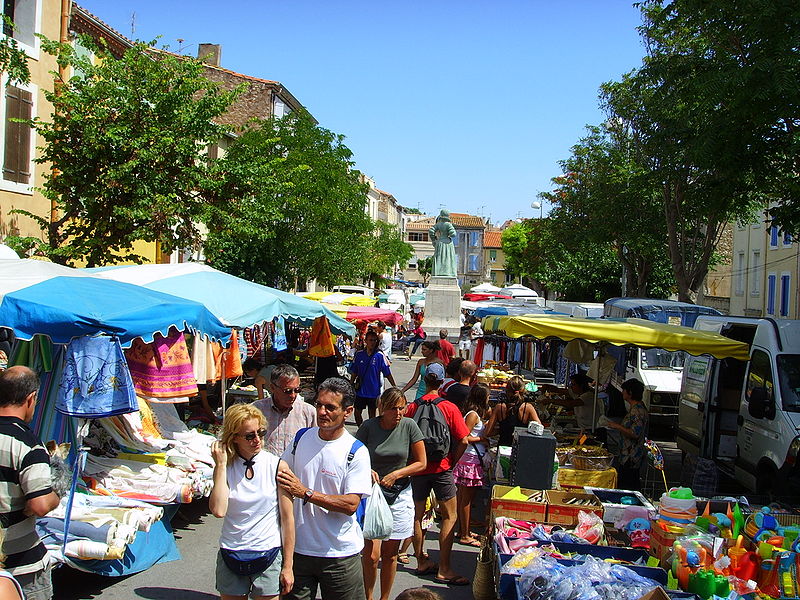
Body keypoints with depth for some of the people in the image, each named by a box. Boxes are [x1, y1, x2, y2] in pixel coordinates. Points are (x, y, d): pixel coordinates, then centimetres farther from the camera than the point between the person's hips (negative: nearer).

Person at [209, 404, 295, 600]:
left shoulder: (278, 466, -7)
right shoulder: (225, 468, -2)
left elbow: (287, 519, -5)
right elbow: (218, 510, -18)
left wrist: (288, 566, -5)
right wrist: (221, 465, -15)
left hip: (268, 554, -2)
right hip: (230, 555, 2)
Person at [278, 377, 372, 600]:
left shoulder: (356, 451, -13)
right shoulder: (301, 438, 2)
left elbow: (351, 504, -20)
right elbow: (280, 476, 17)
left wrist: (305, 493, -25)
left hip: (339, 554, -4)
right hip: (298, 547, 4)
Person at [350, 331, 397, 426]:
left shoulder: (380, 356, -8)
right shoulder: (359, 354, -1)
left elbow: (388, 374, -5)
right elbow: (354, 373, 9)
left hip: (374, 390, -2)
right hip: (360, 390, 2)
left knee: (372, 414, 9)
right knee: (357, 413, 8)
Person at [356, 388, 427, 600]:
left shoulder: (409, 426, -5)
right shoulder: (369, 426, -8)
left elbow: (421, 463, 0)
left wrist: (396, 474, -11)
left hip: (399, 496, 1)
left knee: (390, 554, 10)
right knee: (371, 555, -9)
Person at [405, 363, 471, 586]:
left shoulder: (412, 407, -4)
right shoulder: (449, 408, -8)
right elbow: (463, 440, -11)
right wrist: (451, 462, 2)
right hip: (441, 468, -2)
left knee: (416, 515, 14)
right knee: (449, 516, 4)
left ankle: (421, 562, 23)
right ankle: (444, 569, 2)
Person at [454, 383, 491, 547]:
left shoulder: (477, 414, 11)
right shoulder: (473, 414, -17)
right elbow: (464, 438, -20)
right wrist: (483, 440, -11)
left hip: (473, 459, 10)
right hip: (470, 460, -10)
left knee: (463, 497, 17)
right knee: (467, 498, -1)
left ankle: (463, 531, 27)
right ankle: (464, 536, 7)